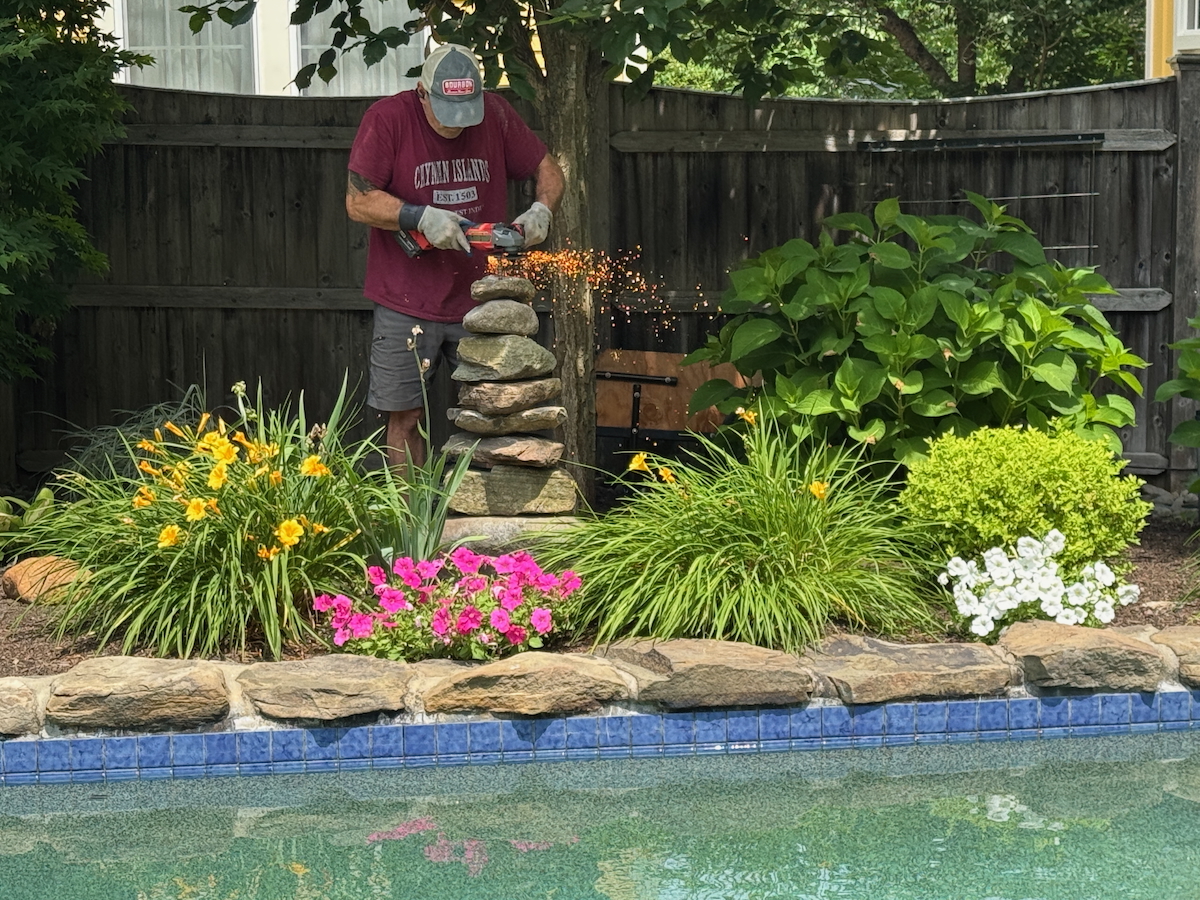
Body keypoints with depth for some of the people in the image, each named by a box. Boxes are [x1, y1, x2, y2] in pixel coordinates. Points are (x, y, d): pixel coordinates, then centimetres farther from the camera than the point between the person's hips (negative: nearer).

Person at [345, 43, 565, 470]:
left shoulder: (495, 113, 0)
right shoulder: (388, 118, -10)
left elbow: (547, 168, 11)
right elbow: (358, 201, -12)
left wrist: (541, 210, -9)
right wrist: (421, 218, -23)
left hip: (480, 300, 3)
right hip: (408, 302, -3)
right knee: (405, 417, 2)